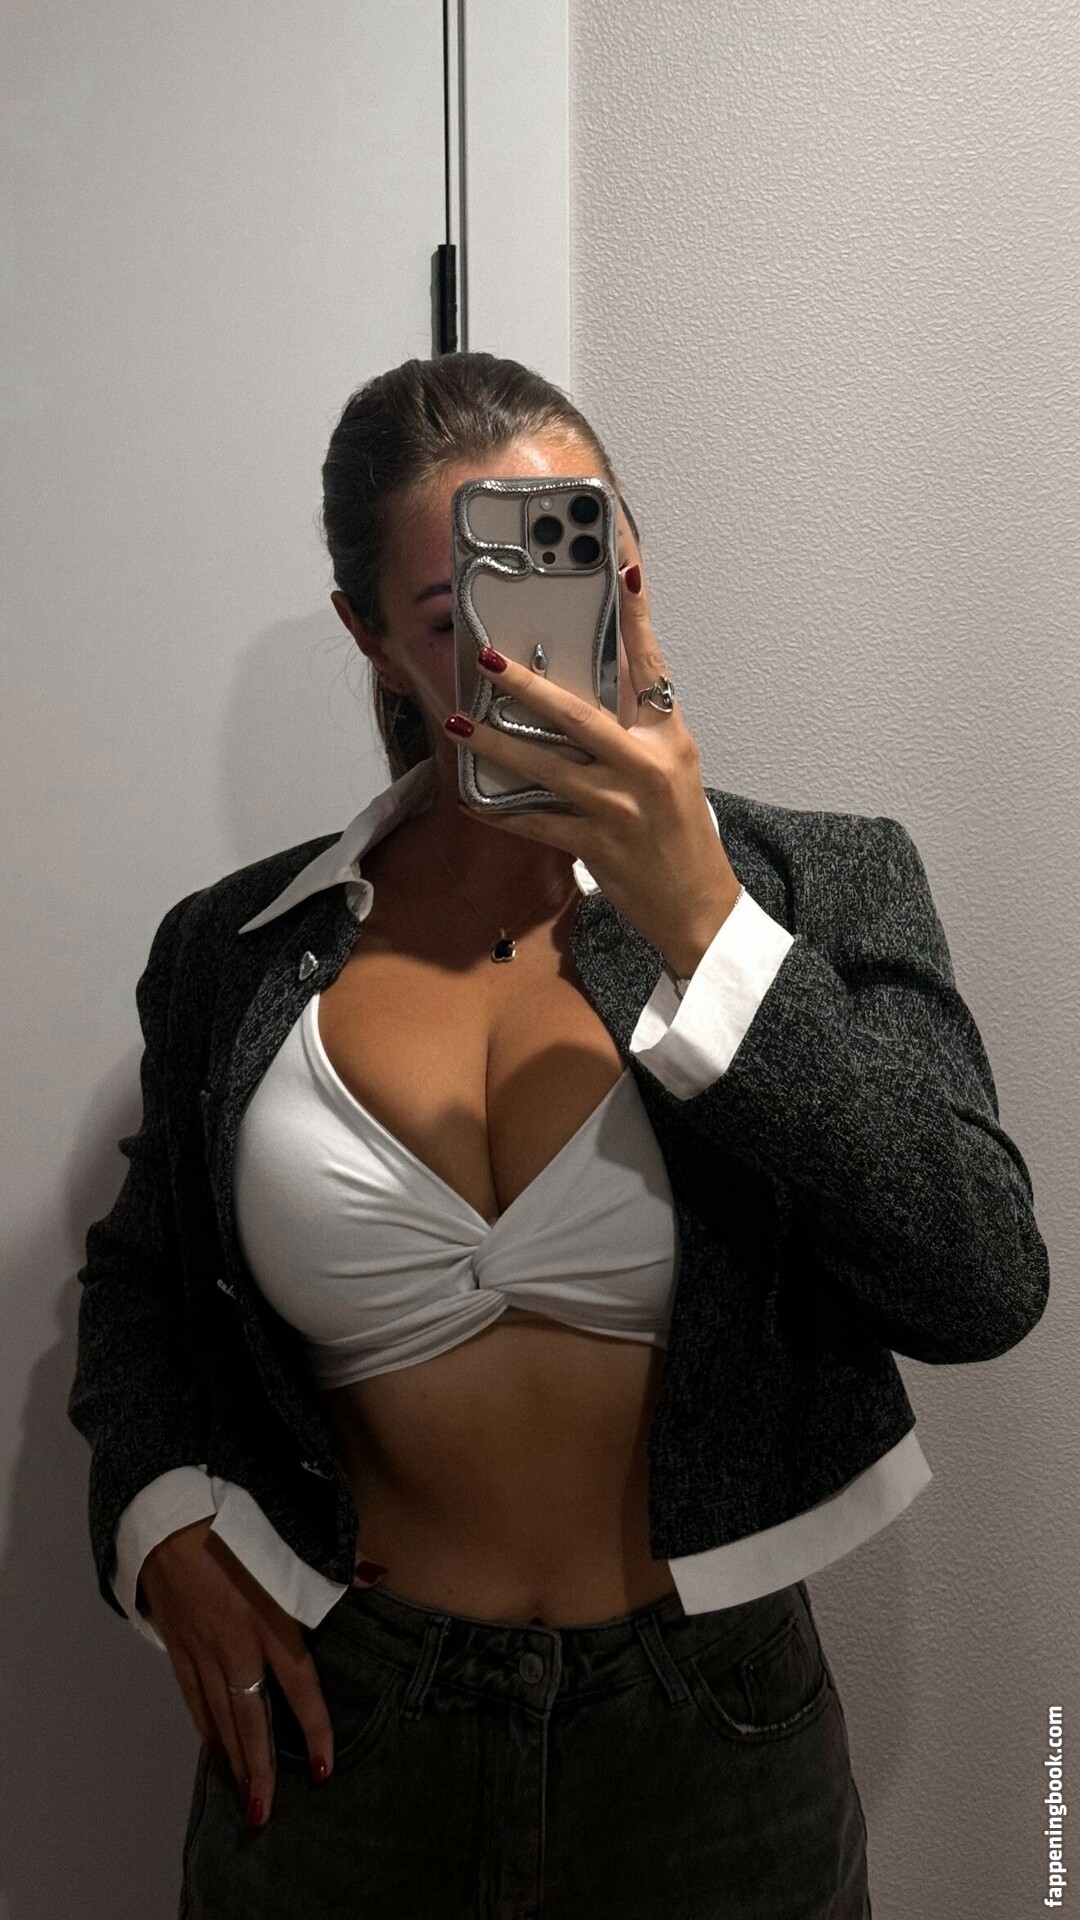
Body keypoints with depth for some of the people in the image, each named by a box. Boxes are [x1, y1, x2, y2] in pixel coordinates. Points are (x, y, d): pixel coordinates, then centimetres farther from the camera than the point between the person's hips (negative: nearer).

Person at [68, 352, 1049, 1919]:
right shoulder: (237, 948, -3)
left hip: (713, 1739, 0)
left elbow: (982, 1290, -18)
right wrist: (166, 1521, -6)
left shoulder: (824, 886, -8)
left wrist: (699, 919, -24)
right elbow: (138, 1275, 11)